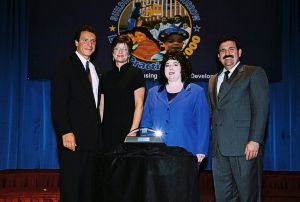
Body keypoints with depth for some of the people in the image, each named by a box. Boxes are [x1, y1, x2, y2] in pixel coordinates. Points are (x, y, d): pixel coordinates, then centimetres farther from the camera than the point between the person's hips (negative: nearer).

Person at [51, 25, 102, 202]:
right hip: (73, 137, -7)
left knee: (88, 186, 10)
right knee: (71, 186, -1)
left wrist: (98, 130, 9)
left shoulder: (95, 69, 18)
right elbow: (58, 104, -12)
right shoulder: (65, 67, -5)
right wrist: (66, 132, -19)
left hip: (92, 137, 7)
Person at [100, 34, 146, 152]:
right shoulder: (107, 76, 15)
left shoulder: (136, 73, 2)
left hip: (127, 129, -4)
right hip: (107, 132, 4)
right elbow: (102, 106, 13)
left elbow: (139, 104, -5)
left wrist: (133, 131, -13)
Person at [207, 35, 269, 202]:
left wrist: (255, 140, -15)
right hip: (219, 149, 6)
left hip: (245, 147, -6)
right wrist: (212, 141, 9)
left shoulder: (254, 73, 3)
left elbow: (261, 109, -6)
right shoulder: (214, 80, 23)